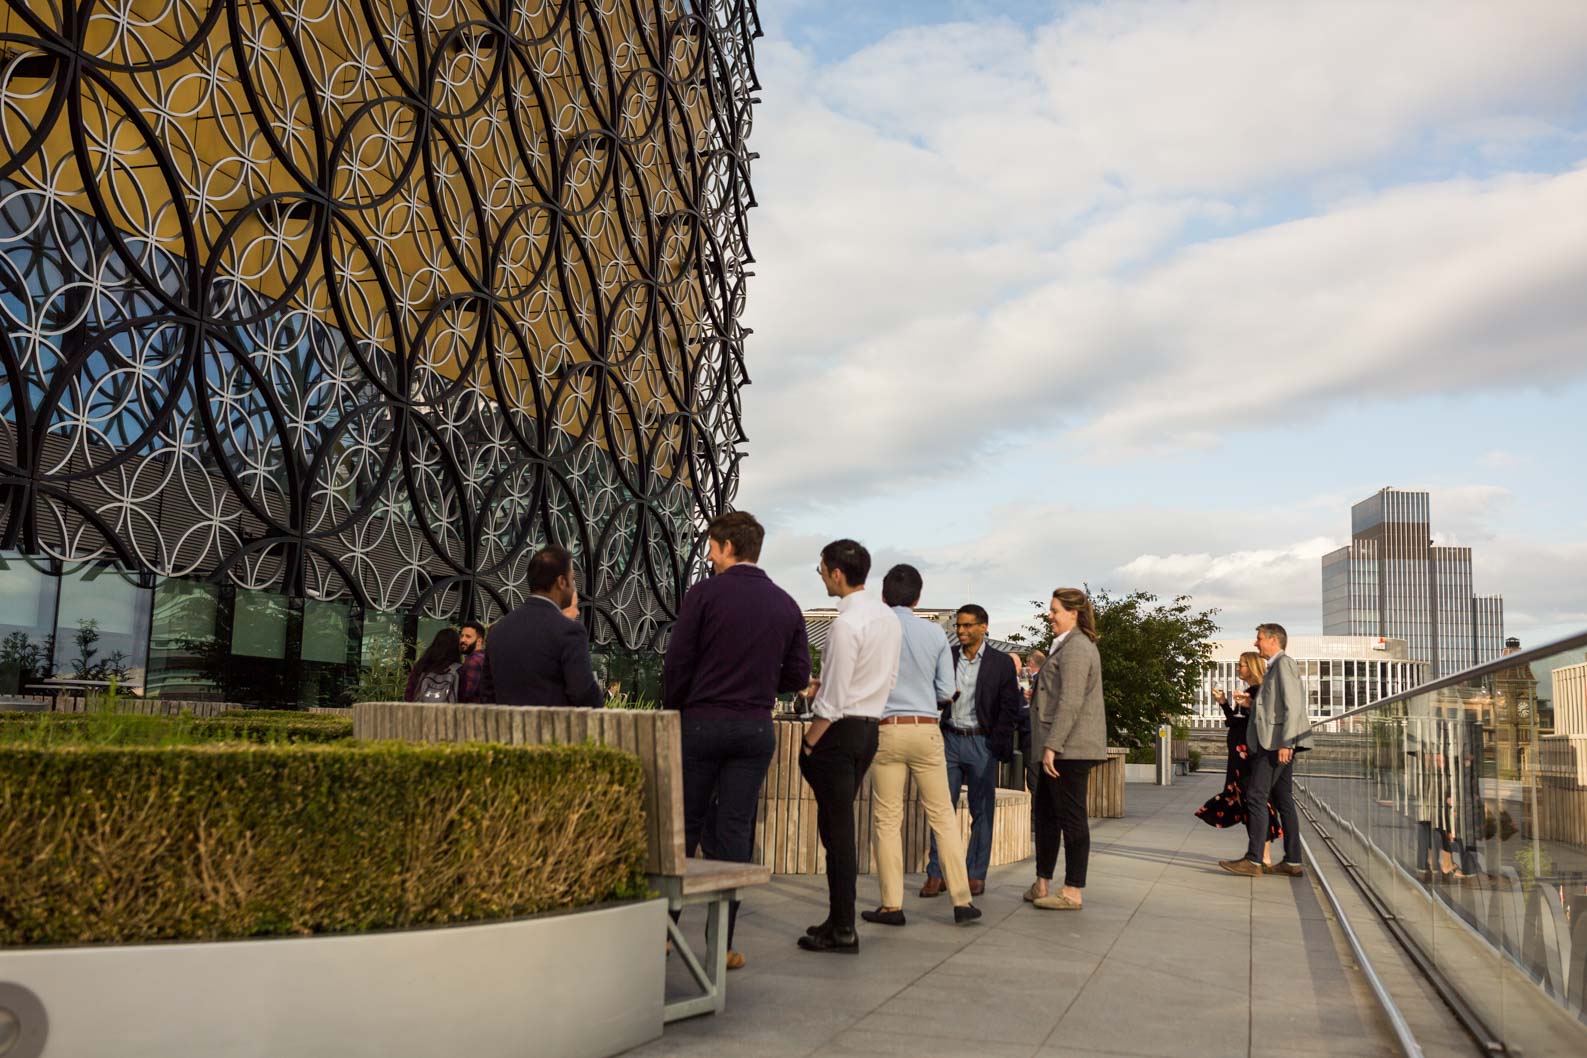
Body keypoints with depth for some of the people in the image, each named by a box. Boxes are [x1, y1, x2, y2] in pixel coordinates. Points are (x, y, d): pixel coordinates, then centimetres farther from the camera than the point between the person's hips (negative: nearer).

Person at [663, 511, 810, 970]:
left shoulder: (705, 593, -6)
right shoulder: (786, 605, 6)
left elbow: (677, 663, -7)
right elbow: (798, 675, 6)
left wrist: (672, 711, 8)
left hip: (701, 723, -3)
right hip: (756, 729, 3)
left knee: (683, 828, 8)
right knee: (734, 833, 6)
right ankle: (722, 944, 7)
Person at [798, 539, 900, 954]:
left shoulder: (846, 623, -19)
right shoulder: (889, 618, 9)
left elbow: (834, 698, -19)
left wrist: (808, 744, -8)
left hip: (839, 731, -9)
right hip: (870, 728, 9)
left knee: (836, 827, -2)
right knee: (841, 825, 16)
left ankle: (842, 930, 5)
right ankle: (840, 919, 22)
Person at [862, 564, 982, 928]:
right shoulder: (935, 633, 3)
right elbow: (946, 691, 5)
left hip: (886, 730, -2)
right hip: (926, 729, 2)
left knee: (887, 820, 4)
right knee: (943, 816, 8)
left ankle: (892, 905, 6)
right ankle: (962, 901, 9)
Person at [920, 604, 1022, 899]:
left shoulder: (1002, 663, 0)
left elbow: (1009, 707, -2)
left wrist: (996, 746, -9)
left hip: (982, 742, -2)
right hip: (950, 739, 2)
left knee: (982, 811, 4)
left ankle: (976, 875, 12)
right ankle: (936, 874, 6)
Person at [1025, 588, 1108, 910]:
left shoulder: (1075, 648, -14)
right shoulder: (1068, 646, 20)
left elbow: (1070, 702, -22)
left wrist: (1052, 745, -23)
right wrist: (1049, 745, 23)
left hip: (1069, 748, -11)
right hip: (1061, 747, 11)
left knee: (1071, 817, -4)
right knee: (1044, 811, 14)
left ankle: (1073, 892, 2)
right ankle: (1043, 884, 22)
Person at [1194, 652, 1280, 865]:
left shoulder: (1261, 692, -9)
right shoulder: (1247, 692, 17)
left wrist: (1250, 706, -29)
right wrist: (1223, 703, 17)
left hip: (1251, 754, -9)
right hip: (1240, 755, 9)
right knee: (1243, 800, 10)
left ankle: (1265, 858, -7)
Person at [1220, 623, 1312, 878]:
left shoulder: (1284, 663, -7)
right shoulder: (1276, 667, 23)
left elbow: (1293, 706, -16)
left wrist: (1285, 743, -21)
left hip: (1276, 742, -10)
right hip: (1277, 743, 10)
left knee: (1256, 796, -12)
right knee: (1282, 800, 8)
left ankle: (1253, 860, -14)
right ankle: (1292, 862, 8)